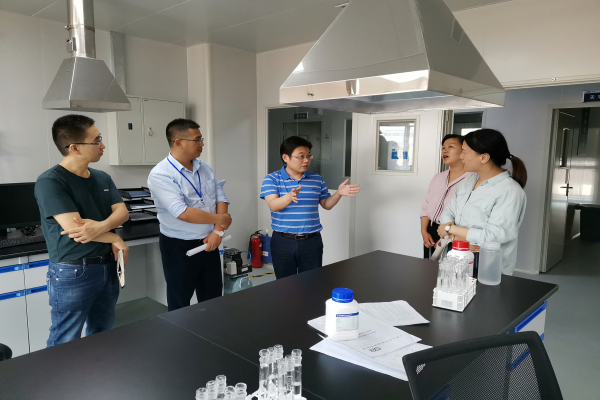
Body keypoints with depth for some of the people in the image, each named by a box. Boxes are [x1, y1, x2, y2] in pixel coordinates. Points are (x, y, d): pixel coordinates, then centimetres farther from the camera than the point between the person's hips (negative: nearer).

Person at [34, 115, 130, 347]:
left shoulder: (102, 178, 7)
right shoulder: (50, 182, -16)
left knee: (103, 338, 20)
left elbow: (122, 212, -2)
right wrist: (115, 240, -11)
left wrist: (101, 226, -24)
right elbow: (74, 227, -23)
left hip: (107, 268, 7)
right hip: (72, 273, -7)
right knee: (65, 345, 7)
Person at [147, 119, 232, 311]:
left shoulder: (204, 167, 4)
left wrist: (218, 231, -11)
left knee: (213, 301, 16)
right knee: (180, 305, 11)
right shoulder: (160, 174, -18)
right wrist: (220, 219, -15)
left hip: (209, 243, 6)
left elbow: (221, 199, 4)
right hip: (179, 248, -5)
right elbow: (183, 213, -26)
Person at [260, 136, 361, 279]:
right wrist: (290, 197, -37)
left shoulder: (317, 180, 6)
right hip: (283, 242, -2)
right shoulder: (272, 179, -4)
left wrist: (338, 193, -6)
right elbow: (273, 206, -17)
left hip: (312, 241, 2)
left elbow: (326, 205, 13)